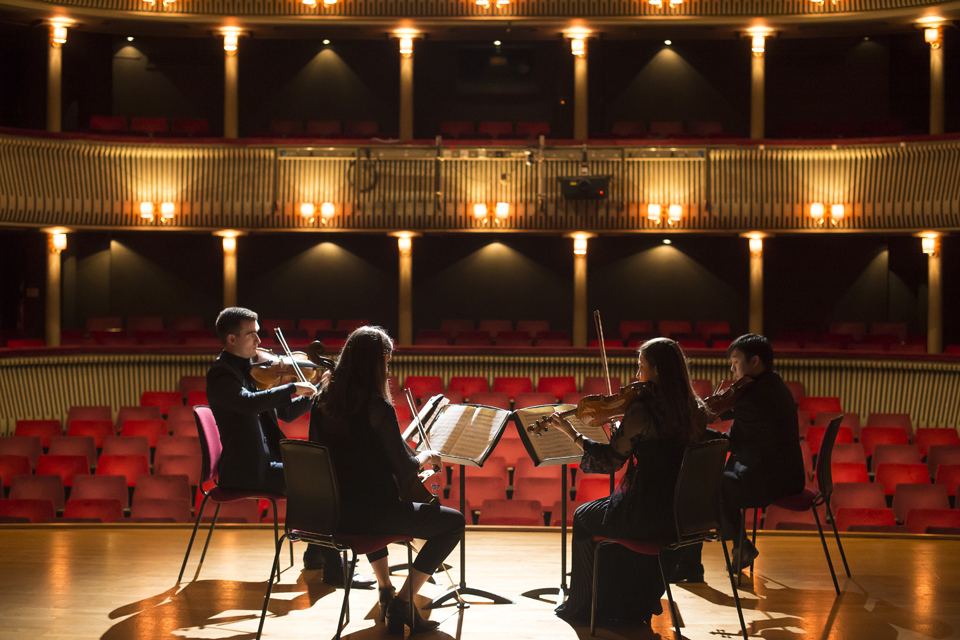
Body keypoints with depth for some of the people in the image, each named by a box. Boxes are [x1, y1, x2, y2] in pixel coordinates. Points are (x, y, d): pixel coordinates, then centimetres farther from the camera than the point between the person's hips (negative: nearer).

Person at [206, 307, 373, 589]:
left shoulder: (252, 369, 13)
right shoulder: (220, 374, -15)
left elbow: (286, 412, 13)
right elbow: (250, 403, -36)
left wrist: (317, 393, -1)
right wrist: (293, 388, -29)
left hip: (269, 459, 9)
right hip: (246, 469, -9)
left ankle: (315, 553, 16)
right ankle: (334, 570, -12)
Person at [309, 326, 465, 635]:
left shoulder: (323, 401, 1)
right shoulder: (378, 408, -19)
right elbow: (405, 470, -15)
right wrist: (424, 457, 6)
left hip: (331, 512, 8)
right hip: (372, 513, -8)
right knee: (453, 522, 7)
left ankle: (386, 590, 38)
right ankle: (403, 602, 6)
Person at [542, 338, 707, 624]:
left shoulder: (642, 411, -20)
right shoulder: (695, 410, 2)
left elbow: (610, 460, -11)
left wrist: (572, 433, -2)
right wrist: (622, 432, 14)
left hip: (649, 514, -7)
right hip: (685, 514, 7)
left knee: (584, 517, 20)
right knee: (616, 510, 35)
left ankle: (585, 606, 32)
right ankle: (638, 602, 42)